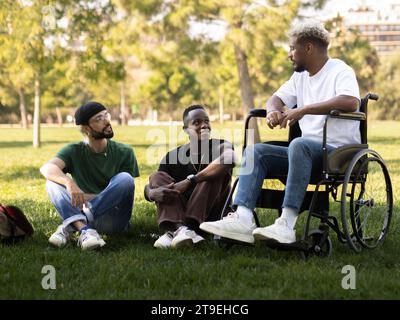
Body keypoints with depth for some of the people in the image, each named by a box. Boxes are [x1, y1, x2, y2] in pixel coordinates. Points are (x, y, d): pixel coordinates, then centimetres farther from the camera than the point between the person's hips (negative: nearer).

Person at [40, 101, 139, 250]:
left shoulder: (124, 152, 3)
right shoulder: (74, 151, 3)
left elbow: (124, 192, -3)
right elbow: (46, 168, -17)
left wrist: (87, 198, -13)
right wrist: (69, 183, -37)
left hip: (113, 219, -1)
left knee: (125, 178, -27)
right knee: (53, 181, -18)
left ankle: (70, 226, -32)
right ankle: (84, 229, -43)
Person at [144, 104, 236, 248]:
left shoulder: (220, 146, -1)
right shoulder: (174, 156, 7)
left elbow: (229, 158, -28)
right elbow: (148, 187, -1)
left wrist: (189, 181, -34)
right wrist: (152, 193, -28)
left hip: (213, 215, -3)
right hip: (181, 213, 3)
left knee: (218, 170, -22)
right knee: (157, 176, -12)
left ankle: (188, 228, -40)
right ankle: (177, 227, -41)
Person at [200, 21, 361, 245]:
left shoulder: (340, 71, -5)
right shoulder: (301, 76, 21)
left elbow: (351, 102, -25)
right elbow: (277, 98, 20)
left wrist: (304, 109, -28)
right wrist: (273, 111, -6)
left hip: (339, 150, -8)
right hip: (307, 151, 8)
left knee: (300, 145, -37)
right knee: (255, 150, -11)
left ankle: (287, 223, -44)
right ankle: (242, 218, -28)